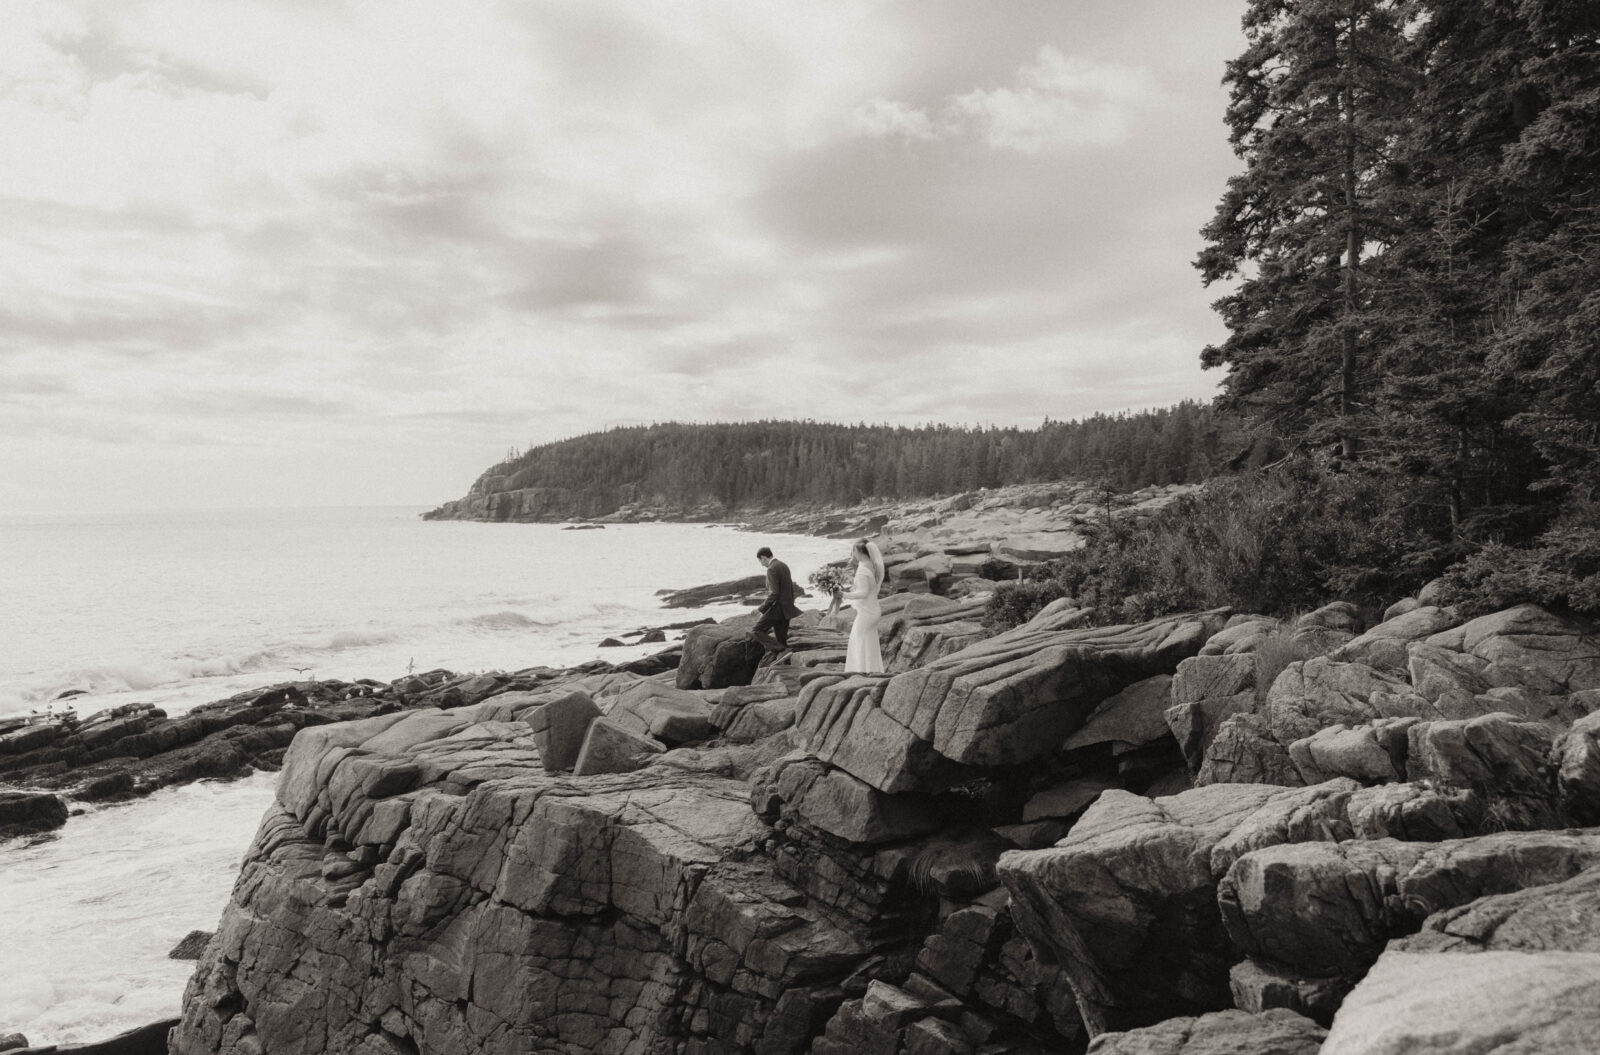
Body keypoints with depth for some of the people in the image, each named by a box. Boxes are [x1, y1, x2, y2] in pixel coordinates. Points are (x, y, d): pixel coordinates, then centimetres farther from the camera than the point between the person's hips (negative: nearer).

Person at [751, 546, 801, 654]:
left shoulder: (772, 569, -16)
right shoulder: (784, 566, 13)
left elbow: (774, 593, -22)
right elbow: (791, 587, 19)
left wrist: (761, 609, -16)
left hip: (778, 607, -9)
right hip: (787, 608, 9)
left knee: (757, 631, -6)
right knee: (781, 638, 13)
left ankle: (781, 650, -15)